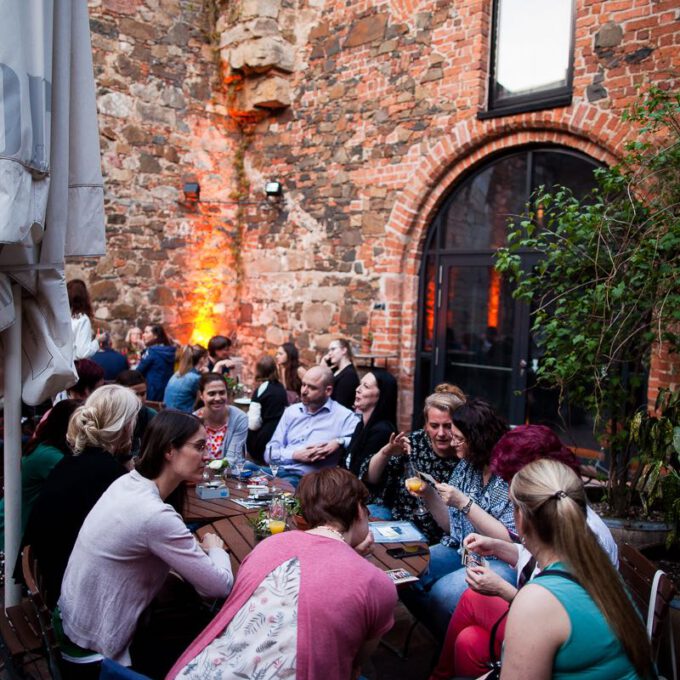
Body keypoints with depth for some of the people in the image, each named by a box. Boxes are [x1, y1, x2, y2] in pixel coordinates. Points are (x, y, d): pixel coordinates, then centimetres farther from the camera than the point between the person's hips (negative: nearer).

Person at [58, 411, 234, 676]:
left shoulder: (128, 482, -5)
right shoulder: (155, 515, -32)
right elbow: (222, 586, -23)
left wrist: (199, 549, -4)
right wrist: (215, 548, -3)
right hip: (100, 639, -8)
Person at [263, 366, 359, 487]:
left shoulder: (343, 416, 3)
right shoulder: (291, 411, 17)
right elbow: (269, 454, 13)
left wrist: (339, 443, -18)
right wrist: (295, 455, -7)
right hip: (279, 471, 6)